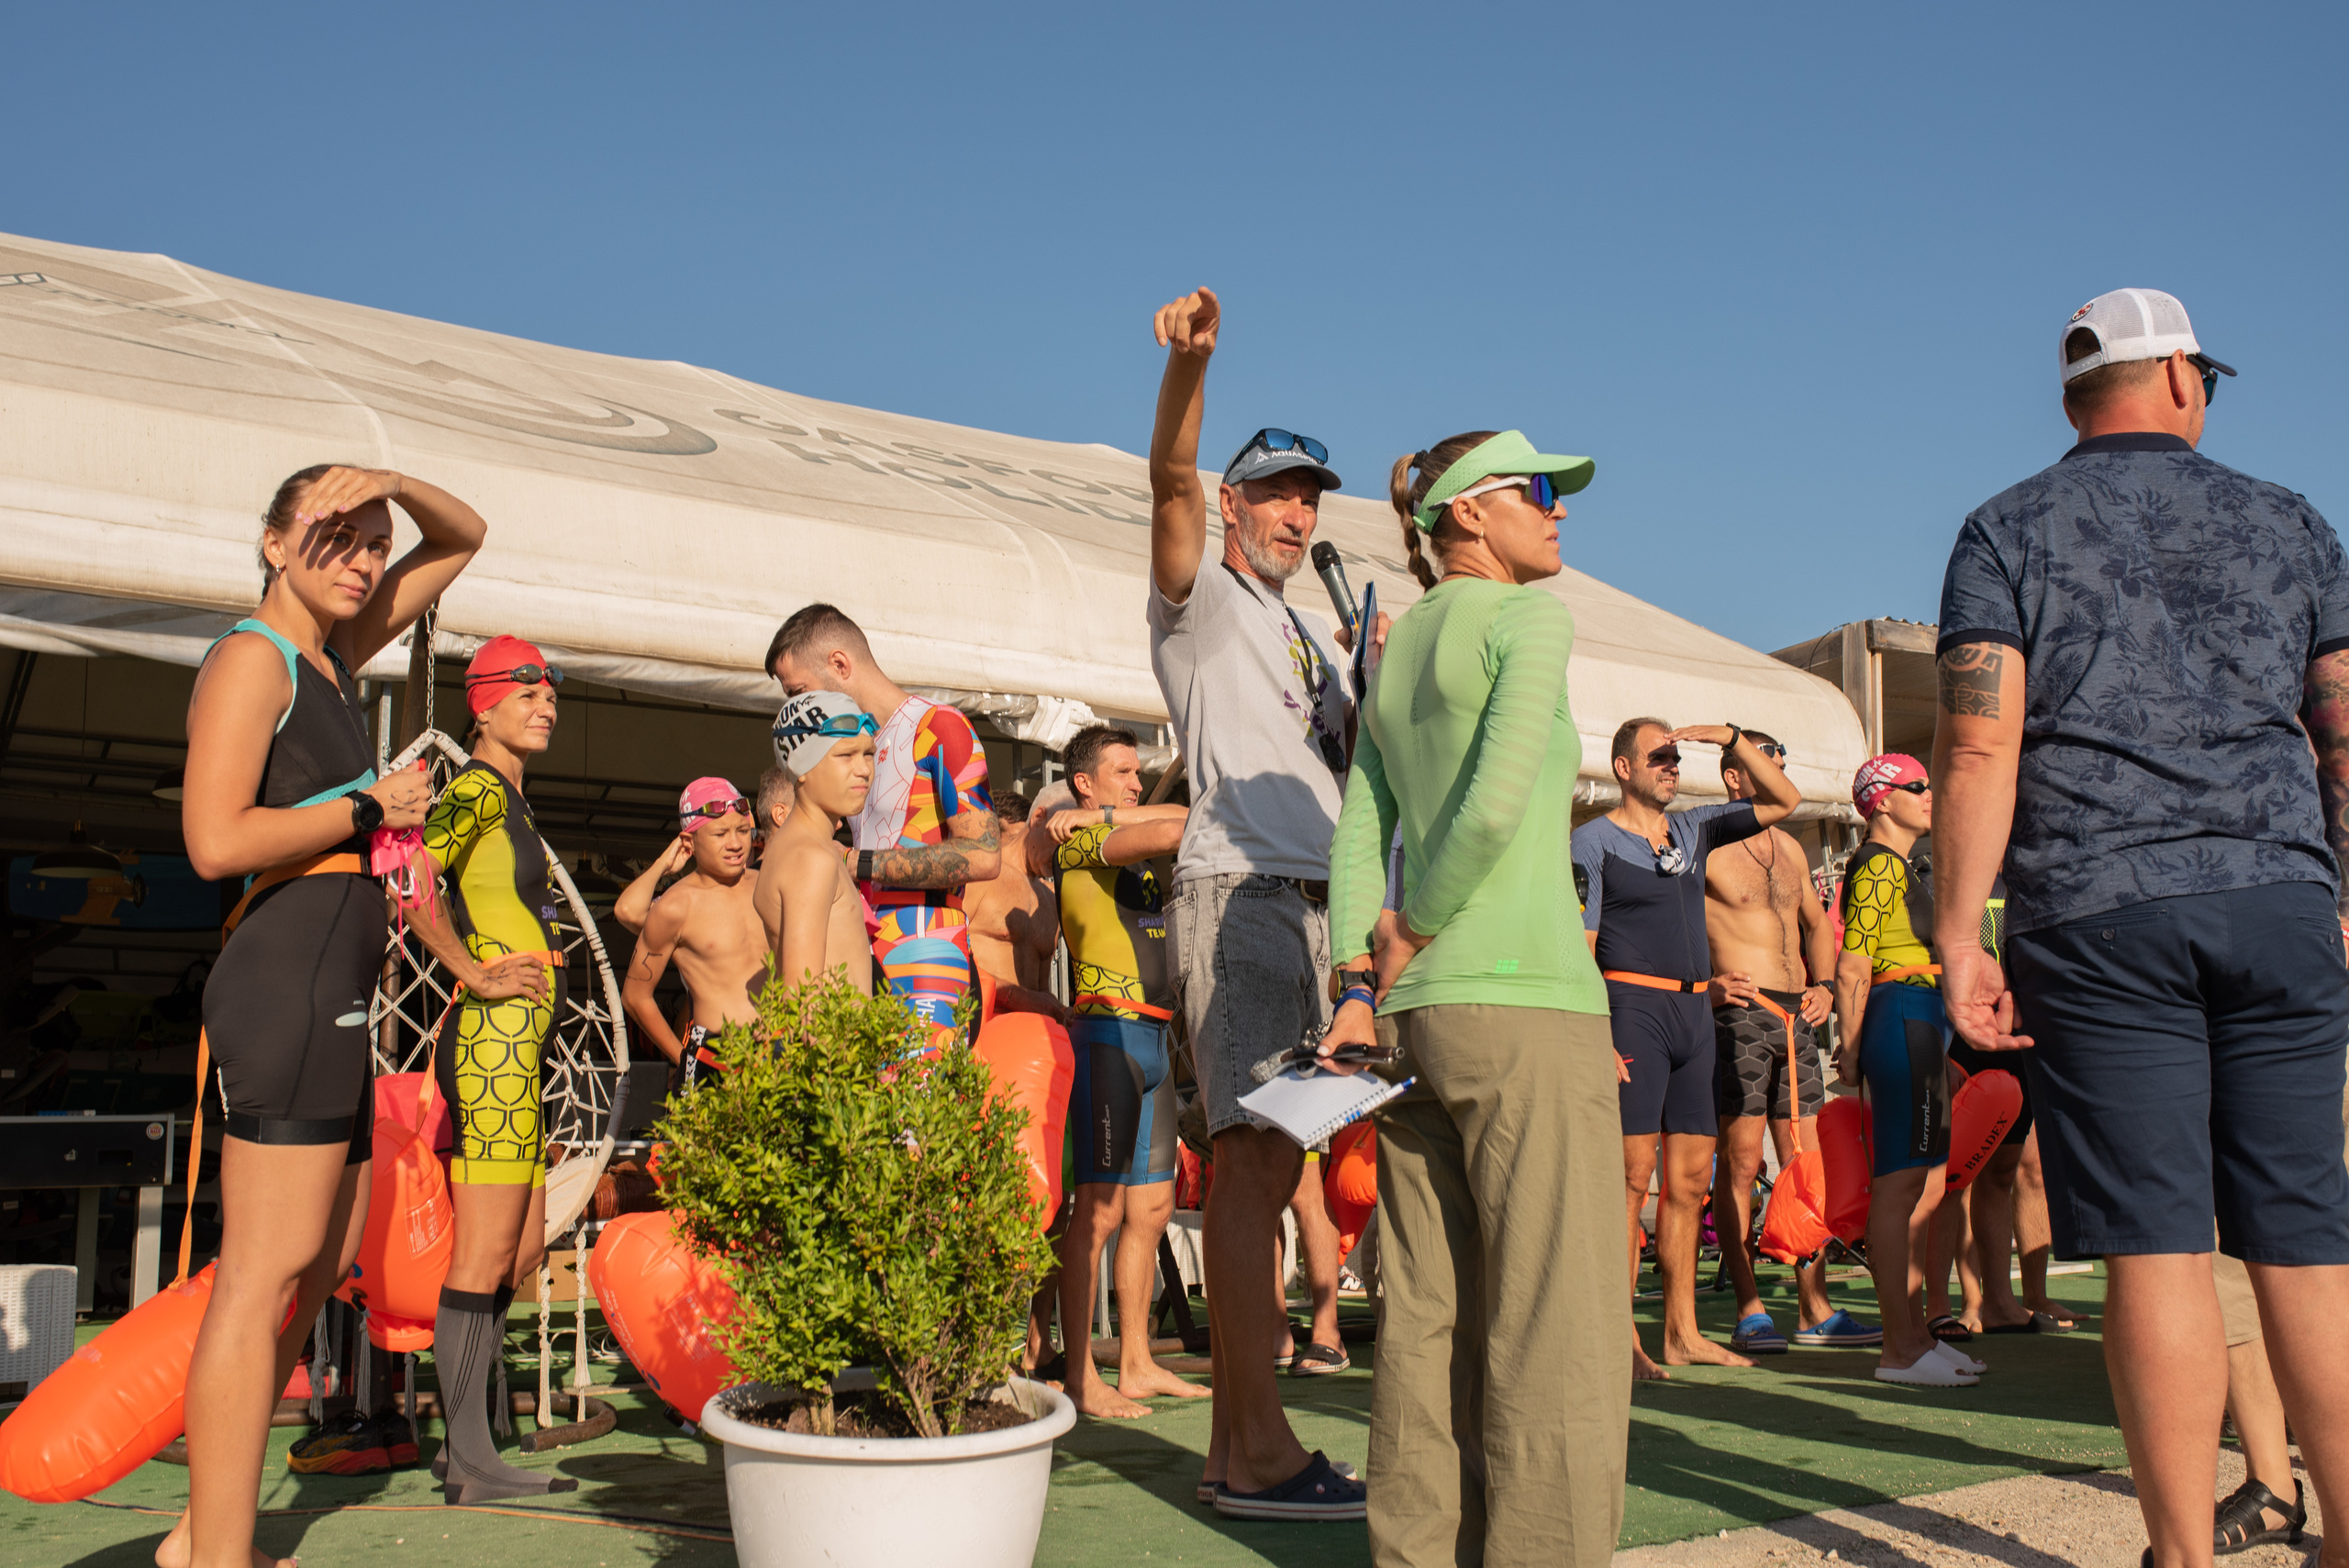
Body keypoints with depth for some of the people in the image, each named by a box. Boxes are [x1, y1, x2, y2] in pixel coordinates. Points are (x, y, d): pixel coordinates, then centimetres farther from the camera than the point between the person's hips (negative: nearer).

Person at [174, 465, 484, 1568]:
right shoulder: (252, 655, -4)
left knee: (325, 1258, 13)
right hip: (290, 977, -10)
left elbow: (464, 538, 27)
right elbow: (216, 840, -17)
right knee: (269, 1272, -11)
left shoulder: (333, 652, 20)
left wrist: (393, 484, 8)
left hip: (333, 995, 10)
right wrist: (372, 805, -8)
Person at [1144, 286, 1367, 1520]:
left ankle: (1235, 1443, 11)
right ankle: (1260, 1450, -14)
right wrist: (1188, 367, -30)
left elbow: (1352, 759, 27)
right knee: (1253, 1160, -14)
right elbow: (1171, 483, -13)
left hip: (1307, 903, 8)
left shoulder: (1302, 634, 29)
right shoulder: (1202, 599, 7)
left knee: (1265, 1168, 6)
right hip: (1237, 894, -8)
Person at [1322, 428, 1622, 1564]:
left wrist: (1362, 988, 10)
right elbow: (1495, 804, -16)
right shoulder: (1529, 619, -3)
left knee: (1428, 1319, 11)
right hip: (1525, 999, -8)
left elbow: (1360, 836, 14)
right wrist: (1405, 944, -4)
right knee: (1556, 1330, -4)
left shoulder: (1397, 651, 19)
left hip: (1417, 1010, 8)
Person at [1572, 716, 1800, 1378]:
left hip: (1693, 1010, 7)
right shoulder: (1593, 840, -1)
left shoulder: (1694, 830, 17)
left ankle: (1682, 1334, 15)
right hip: (1633, 1006, -7)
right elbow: (1577, 945, -8)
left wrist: (1731, 739, 5)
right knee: (1632, 1175, -10)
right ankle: (1621, 1340, -6)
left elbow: (1783, 801, 18)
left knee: (1691, 1178, 8)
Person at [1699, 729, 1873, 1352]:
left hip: (1796, 1019, 7)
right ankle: (1749, 1311, -2)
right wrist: (1705, 986, -20)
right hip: (1739, 1014, -7)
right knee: (1741, 1160, -7)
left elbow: (1817, 925, 27)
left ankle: (1814, 1310, 12)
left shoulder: (1790, 848, 19)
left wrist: (1823, 985, 11)